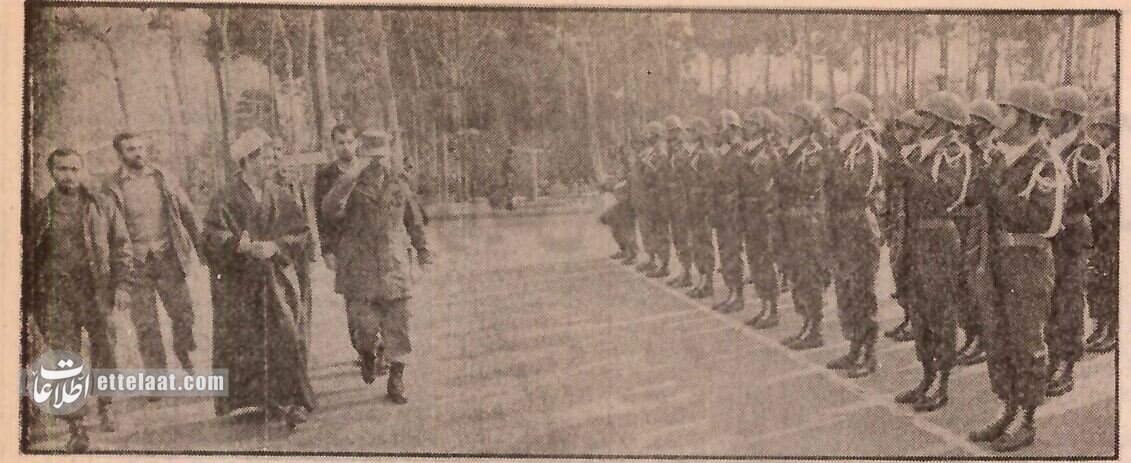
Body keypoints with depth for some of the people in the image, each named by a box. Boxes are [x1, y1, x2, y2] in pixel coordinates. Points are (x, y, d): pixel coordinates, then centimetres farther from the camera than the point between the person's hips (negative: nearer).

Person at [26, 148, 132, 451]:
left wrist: (119, 283, -2)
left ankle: (105, 408, 27)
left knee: (105, 353, 1)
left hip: (98, 292, 0)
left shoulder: (102, 206, 9)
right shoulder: (39, 210, 9)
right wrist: (32, 300, 5)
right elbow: (28, 255, 11)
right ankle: (76, 430, 0)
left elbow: (121, 245, 9)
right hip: (56, 298, 0)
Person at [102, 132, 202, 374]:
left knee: (182, 312, 5)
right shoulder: (112, 187, -3)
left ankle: (183, 353, 32)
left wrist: (200, 246, 8)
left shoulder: (164, 178, 4)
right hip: (136, 263, -2)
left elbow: (187, 213, 11)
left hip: (168, 257, 2)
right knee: (145, 324, 1)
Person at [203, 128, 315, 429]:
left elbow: (301, 233, 4)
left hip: (277, 281, 2)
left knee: (284, 339, -6)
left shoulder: (280, 198, 8)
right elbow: (212, 235, -13)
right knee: (244, 343, 1)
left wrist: (274, 246, -13)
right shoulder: (228, 198, -4)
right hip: (239, 283, -2)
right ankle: (250, 398, 14)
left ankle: (289, 401, -5)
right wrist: (244, 246, -26)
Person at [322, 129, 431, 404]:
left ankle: (396, 381, 11)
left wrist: (422, 249, 25)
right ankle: (368, 353, 30)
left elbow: (412, 218, 20)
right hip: (359, 263, -3)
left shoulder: (398, 181, 8)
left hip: (394, 262, 3)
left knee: (397, 323, 1)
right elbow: (330, 210, -21)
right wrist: (348, 179, -29)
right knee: (364, 320, -6)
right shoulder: (353, 183, -3)